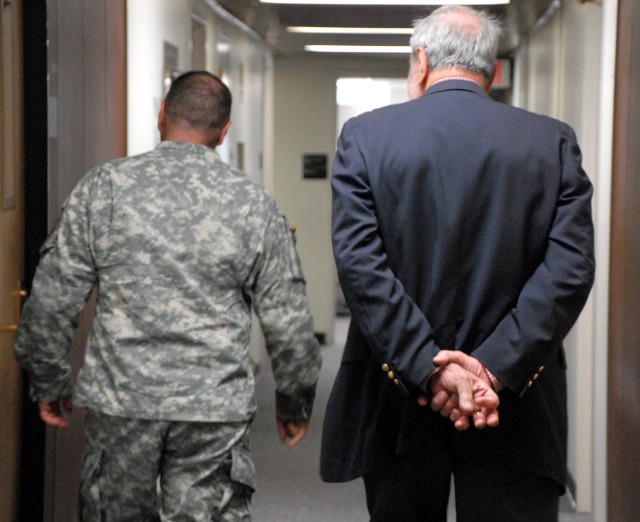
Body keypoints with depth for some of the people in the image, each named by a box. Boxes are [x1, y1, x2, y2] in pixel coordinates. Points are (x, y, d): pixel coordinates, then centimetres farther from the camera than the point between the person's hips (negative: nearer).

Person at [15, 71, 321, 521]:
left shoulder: (103, 187, 0)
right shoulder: (255, 204, 1)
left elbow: (51, 300, 1)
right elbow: (289, 323, 3)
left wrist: (49, 382, 13)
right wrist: (295, 403, 16)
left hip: (119, 401, 1)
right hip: (215, 412, 0)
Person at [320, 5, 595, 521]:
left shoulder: (365, 136, 0)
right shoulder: (554, 141, 2)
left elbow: (359, 263, -11)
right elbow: (571, 267, -8)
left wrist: (427, 366, -14)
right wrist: (496, 370, -13)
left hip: (397, 401, 0)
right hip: (515, 405, 0)